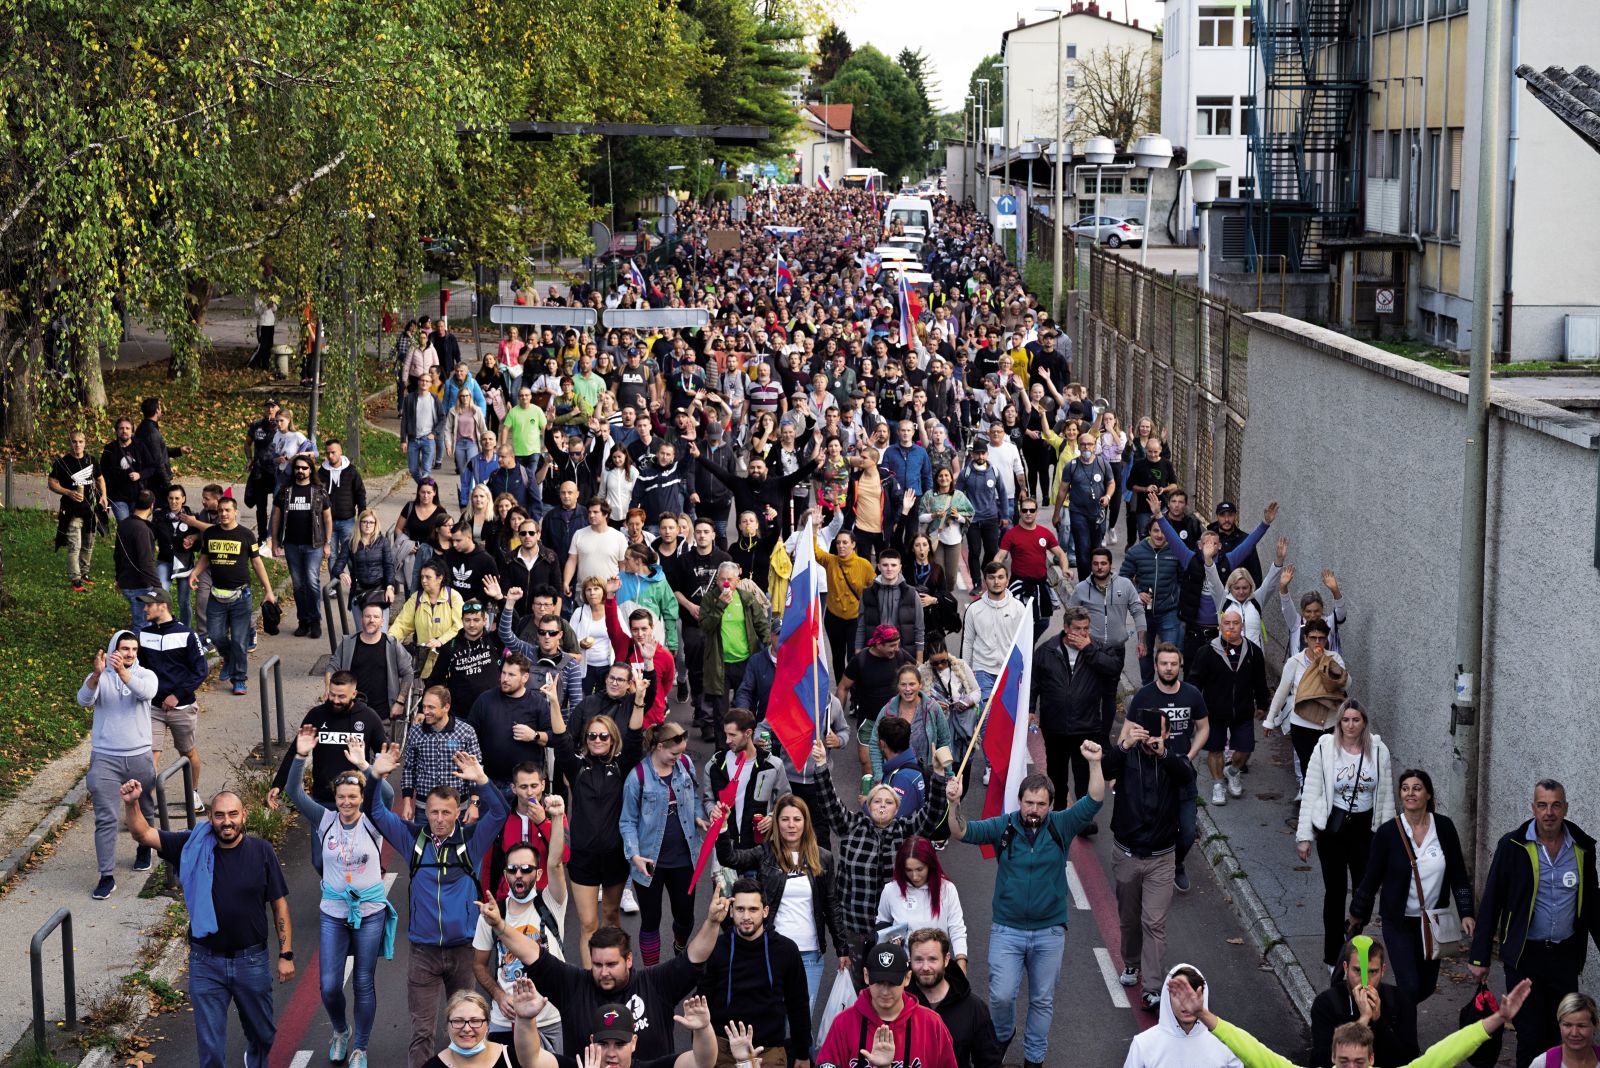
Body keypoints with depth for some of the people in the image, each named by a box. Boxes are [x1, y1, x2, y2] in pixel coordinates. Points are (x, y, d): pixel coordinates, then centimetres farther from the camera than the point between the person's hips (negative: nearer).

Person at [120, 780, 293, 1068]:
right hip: (206, 963, -1)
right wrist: (131, 804, -33)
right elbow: (143, 835, -13)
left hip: (251, 961, 1)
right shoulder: (193, 847, -7)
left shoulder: (261, 851, -8)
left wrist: (286, 955, -3)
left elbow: (279, 904, -2)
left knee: (262, 1033, 20)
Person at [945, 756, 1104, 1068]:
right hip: (1007, 930, -1)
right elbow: (962, 832, -15)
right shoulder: (1003, 827, -6)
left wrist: (1094, 764, -32)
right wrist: (954, 803, -35)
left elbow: (1093, 802, -17)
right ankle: (1003, 1035, 27)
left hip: (1050, 932, 1)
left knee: (1043, 1000, 11)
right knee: (1001, 995, -5)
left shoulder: (1061, 826, -5)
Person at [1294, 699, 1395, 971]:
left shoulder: (1378, 751, -3)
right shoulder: (1324, 750, -8)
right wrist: (1304, 836, -7)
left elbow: (1386, 795, 5)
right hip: (1332, 827, -1)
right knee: (1335, 891, 6)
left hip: (1365, 827, 1)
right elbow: (1310, 794, -5)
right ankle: (1333, 956, 17)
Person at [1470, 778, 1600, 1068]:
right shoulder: (1513, 846, -6)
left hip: (1565, 956, 3)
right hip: (1525, 955, -3)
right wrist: (1479, 957, -3)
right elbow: (1491, 903, -2)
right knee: (1531, 1034, -2)